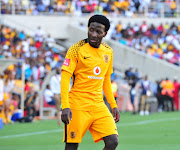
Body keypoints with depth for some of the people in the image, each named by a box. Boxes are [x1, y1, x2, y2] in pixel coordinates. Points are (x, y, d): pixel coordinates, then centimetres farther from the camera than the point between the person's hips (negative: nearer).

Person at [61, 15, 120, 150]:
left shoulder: (108, 52, 11)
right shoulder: (77, 49, -7)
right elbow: (65, 77, -11)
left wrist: (113, 105, 18)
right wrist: (65, 106, -21)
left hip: (98, 106, 5)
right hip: (78, 106, -5)